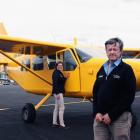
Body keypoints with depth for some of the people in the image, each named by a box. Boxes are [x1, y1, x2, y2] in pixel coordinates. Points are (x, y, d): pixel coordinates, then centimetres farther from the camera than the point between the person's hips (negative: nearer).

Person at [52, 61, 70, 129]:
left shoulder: (60, 73, 15)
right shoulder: (56, 73, -14)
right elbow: (55, 83, -22)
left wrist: (65, 77, 5)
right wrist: (57, 93, -26)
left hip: (60, 92, 10)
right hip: (58, 92, -10)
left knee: (57, 108, 13)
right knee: (61, 108, -7)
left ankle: (54, 123, 20)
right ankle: (62, 124, -3)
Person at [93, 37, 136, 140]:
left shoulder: (126, 69, -4)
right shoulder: (102, 70, 14)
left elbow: (129, 97, -12)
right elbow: (95, 92, 13)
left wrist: (111, 115, -14)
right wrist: (97, 112, -1)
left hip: (120, 117, -5)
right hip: (100, 117, 5)